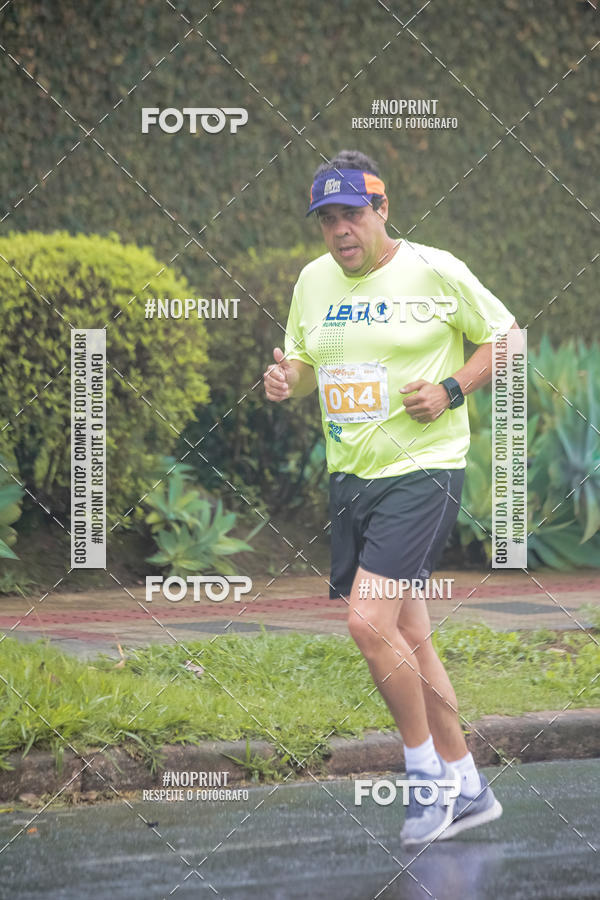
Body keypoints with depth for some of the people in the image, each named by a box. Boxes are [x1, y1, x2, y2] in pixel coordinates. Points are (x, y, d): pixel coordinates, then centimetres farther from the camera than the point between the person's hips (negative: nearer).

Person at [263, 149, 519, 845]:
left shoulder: (434, 270, -7)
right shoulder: (313, 281, 9)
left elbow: (505, 336, 1)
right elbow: (305, 362, 21)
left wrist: (451, 389, -13)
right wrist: (287, 379, -2)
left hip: (423, 470, -7)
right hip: (350, 476, 7)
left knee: (369, 622, -19)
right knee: (408, 641, 10)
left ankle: (427, 770, 0)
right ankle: (466, 787, 21)